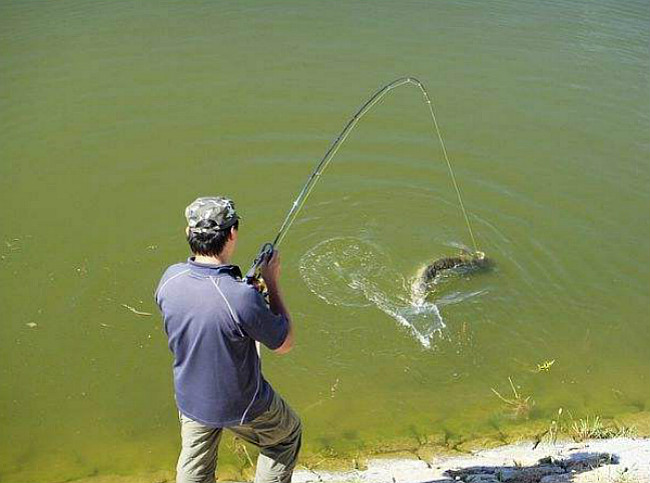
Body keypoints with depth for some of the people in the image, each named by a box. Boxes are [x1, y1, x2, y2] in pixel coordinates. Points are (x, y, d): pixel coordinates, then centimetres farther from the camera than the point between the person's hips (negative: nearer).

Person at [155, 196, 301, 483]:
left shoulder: (170, 278, -17)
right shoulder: (242, 298, -36)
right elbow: (284, 344, -19)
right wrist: (272, 282, -13)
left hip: (189, 402, 5)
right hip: (241, 407, -5)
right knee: (287, 435, 25)